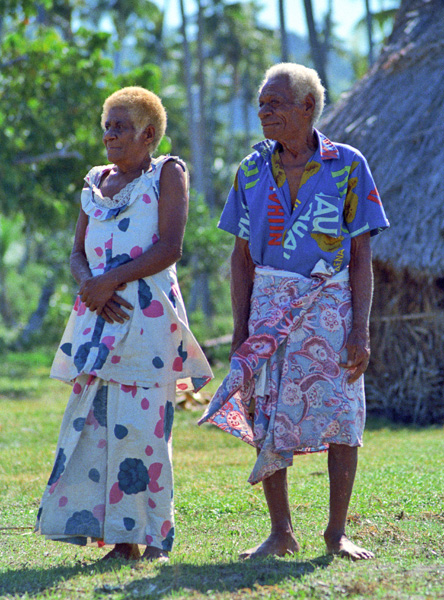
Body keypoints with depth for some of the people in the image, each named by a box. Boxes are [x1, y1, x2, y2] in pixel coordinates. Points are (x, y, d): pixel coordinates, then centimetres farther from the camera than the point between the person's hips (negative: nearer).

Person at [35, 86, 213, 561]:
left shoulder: (167, 173, 4)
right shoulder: (96, 182, 21)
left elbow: (169, 248, -7)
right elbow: (77, 254, 16)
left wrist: (112, 280, -13)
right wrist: (89, 285, -6)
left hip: (148, 312, -6)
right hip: (99, 313, 6)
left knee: (140, 423, -10)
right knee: (93, 419, -1)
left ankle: (156, 538, -4)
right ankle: (122, 540, 5)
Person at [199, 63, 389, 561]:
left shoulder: (346, 166, -2)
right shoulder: (253, 170, 6)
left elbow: (361, 256, -3)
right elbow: (242, 256, 9)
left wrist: (360, 331, -9)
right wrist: (240, 329, 2)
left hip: (329, 304, -2)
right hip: (270, 305, 2)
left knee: (340, 418, -4)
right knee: (266, 422, 0)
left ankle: (337, 533, 8)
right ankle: (281, 533, 11)